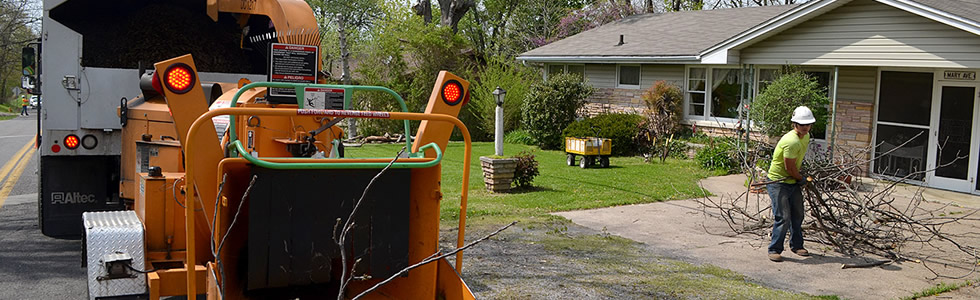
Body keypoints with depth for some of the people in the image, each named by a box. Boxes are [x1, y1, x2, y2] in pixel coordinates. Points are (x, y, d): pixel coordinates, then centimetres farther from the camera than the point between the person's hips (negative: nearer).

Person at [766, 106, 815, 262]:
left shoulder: (806, 137, 5)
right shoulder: (791, 141, -26)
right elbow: (789, 168, -20)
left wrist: (800, 178, 16)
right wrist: (802, 179, -3)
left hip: (793, 182, 9)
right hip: (778, 182, -9)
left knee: (797, 215, 16)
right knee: (783, 217, -12)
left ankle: (797, 246, 32)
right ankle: (774, 250, -2)